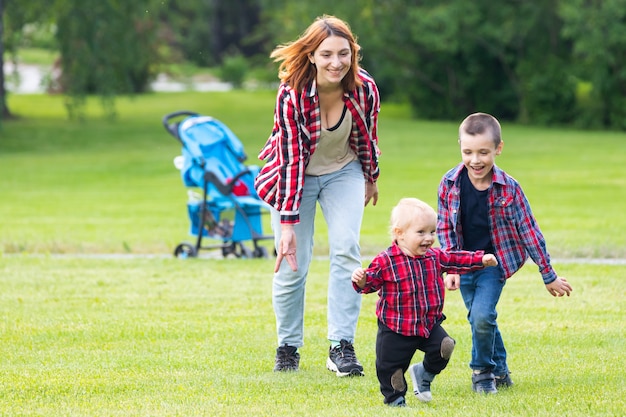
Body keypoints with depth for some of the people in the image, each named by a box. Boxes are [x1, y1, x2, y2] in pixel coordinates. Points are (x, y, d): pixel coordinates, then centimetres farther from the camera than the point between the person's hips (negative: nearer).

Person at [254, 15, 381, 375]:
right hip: (296, 177, -2)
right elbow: (291, 161, -29)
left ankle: (342, 346, -13)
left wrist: (371, 178, 15)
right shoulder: (292, 95, -30)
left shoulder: (365, 88, -22)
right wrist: (288, 224, -31)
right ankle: (288, 347, 16)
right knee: (293, 263, -4)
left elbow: (369, 136, -1)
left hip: (343, 171, 2)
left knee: (346, 248, -16)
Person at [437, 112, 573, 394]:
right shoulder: (450, 183, -11)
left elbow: (528, 230, -8)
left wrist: (549, 276, -4)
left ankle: (483, 372, 3)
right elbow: (444, 227, -1)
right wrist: (450, 268, -8)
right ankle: (500, 371, 33)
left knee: (482, 316, -18)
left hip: (495, 261, -3)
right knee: (479, 320, 13)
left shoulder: (507, 188, -15)